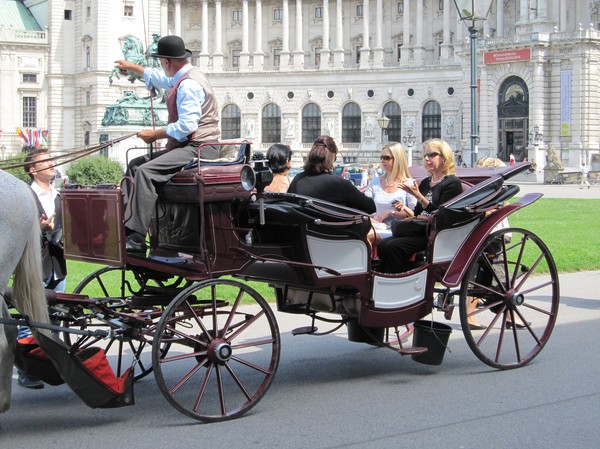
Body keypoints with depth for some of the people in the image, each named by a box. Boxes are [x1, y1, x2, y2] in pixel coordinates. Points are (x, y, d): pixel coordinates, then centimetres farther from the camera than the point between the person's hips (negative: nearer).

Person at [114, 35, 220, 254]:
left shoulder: (189, 84, -16)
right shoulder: (182, 78, 18)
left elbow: (187, 125, -25)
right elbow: (161, 78, 40)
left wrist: (155, 134, -15)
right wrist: (131, 67, 52)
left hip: (197, 148, -11)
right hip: (186, 146, 11)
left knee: (145, 171, -27)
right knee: (135, 164, 11)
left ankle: (136, 238, -33)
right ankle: (124, 224, 3)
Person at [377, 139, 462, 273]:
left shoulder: (452, 183, -3)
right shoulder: (425, 182, 22)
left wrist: (418, 196, -20)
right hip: (420, 229, 8)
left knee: (394, 247, -27)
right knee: (383, 245, -18)